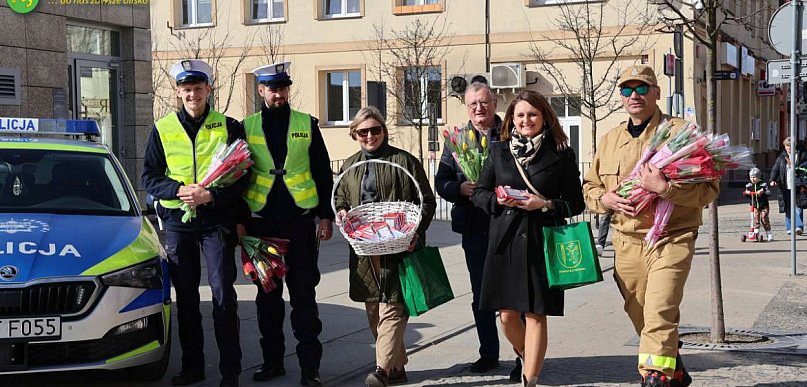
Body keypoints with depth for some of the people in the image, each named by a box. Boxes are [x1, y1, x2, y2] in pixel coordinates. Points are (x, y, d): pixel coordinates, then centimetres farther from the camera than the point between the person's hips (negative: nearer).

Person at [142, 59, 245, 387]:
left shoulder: (228, 127, 1)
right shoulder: (162, 129, 7)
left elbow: (243, 176, -1)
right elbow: (149, 177, 6)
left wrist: (211, 195, -17)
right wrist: (179, 190, -12)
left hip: (217, 218, -2)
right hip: (177, 221, 3)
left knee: (223, 295, -5)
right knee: (186, 297, 9)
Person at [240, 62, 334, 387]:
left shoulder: (307, 125, 6)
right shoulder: (247, 127, 7)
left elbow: (323, 173, 6)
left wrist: (325, 216, 0)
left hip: (301, 218, -1)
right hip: (262, 222, 1)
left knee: (303, 294, 0)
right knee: (268, 293, 9)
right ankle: (272, 360, 20)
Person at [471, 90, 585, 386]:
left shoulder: (561, 155, 1)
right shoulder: (498, 151, 9)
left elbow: (576, 203, 2)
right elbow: (479, 192, 13)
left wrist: (545, 204, -14)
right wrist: (498, 200, -7)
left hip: (541, 243, -2)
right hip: (504, 241, 3)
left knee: (535, 314, -1)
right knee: (506, 314, 6)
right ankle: (527, 358, 35)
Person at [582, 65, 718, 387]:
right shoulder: (610, 140, 14)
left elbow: (708, 188, -9)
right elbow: (589, 186, 22)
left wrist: (664, 188, -22)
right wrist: (604, 198, 0)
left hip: (671, 239, -5)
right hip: (626, 242, 6)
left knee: (659, 316, -20)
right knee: (641, 321, 13)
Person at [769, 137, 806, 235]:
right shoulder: (781, 157, 10)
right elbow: (775, 169, 7)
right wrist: (772, 180, -10)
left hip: (797, 186, -2)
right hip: (786, 186, 2)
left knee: (798, 207, -9)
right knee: (788, 208, 5)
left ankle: (799, 226, -9)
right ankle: (789, 227, 12)